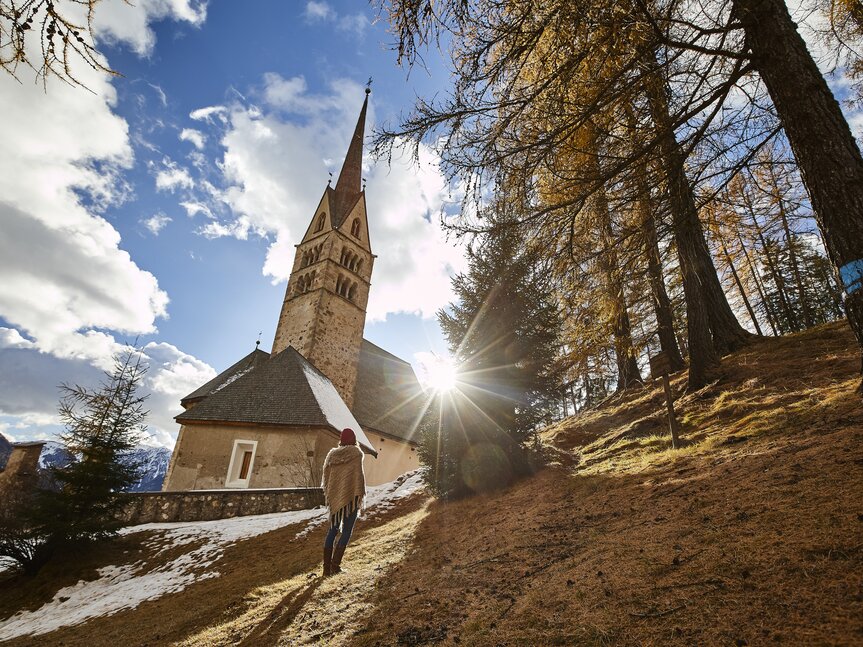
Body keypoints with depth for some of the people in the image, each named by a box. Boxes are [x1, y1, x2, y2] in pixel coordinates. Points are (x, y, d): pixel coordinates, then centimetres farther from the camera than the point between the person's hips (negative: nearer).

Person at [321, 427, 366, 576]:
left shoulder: (332, 454, 6)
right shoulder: (356, 453, -8)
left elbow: (326, 477, 11)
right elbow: (358, 475, -11)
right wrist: (360, 496, -5)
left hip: (335, 498, 5)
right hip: (350, 496, -5)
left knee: (332, 531, 14)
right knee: (346, 531, 4)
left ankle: (326, 567, 15)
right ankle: (335, 565, -1)